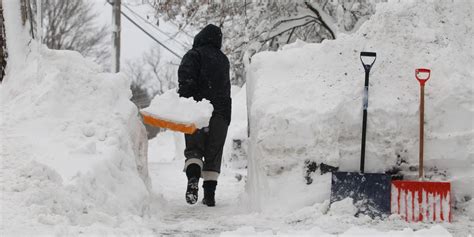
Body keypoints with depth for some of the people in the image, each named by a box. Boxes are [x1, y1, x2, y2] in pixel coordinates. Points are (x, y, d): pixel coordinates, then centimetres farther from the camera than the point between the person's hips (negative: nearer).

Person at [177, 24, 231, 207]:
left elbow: (186, 79, -17)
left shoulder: (194, 55, -1)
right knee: (214, 154, 10)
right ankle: (209, 194, 7)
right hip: (221, 111, 4)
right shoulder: (223, 59, 19)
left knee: (193, 148, 3)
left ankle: (193, 178, -25)